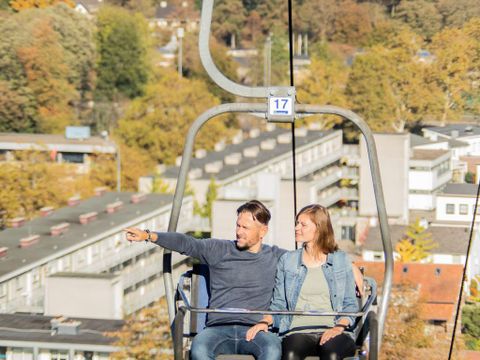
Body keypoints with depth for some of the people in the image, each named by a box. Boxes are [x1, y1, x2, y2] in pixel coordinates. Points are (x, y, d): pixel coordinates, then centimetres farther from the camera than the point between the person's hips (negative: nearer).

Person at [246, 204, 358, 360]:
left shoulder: (341, 260, 14)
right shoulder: (287, 260, 18)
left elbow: (350, 305, 12)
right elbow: (278, 304, 17)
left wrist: (339, 327, -7)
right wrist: (264, 321, -4)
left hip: (332, 331, 0)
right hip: (298, 331, 1)